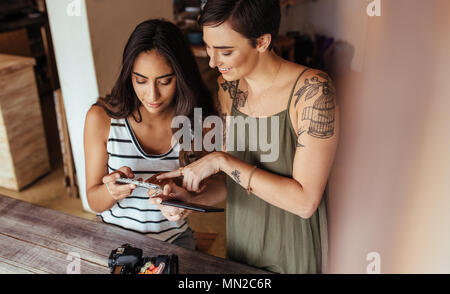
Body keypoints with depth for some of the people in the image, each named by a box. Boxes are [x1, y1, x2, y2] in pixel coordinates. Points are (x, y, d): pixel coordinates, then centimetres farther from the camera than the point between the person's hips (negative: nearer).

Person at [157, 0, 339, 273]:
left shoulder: (313, 89, -24)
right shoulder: (228, 87, -5)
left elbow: (305, 201, -27)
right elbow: (236, 177, 3)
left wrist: (222, 161, -27)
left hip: (292, 253, -5)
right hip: (240, 239, 6)